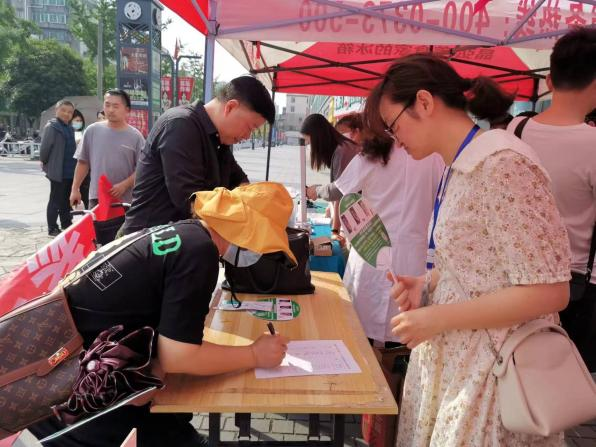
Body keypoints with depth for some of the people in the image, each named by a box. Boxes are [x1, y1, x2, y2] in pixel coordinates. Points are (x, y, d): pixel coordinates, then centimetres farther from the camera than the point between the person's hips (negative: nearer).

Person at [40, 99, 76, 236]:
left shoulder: (70, 128, 16)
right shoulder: (51, 126, -9)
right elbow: (44, 147, -13)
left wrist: (74, 166, 14)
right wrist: (45, 163, -3)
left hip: (70, 172, 8)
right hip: (57, 171, -8)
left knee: (66, 201, 15)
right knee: (55, 201, -1)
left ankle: (66, 226, 24)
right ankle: (52, 228, 7)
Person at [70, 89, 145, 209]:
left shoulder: (135, 136, -3)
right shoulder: (92, 131, 3)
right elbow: (83, 162, 8)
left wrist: (124, 185, -15)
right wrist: (75, 189, 7)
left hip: (125, 200, -1)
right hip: (97, 197, 2)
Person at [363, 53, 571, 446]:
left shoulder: (502, 164, -20)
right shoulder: (460, 168, 7)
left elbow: (548, 291, -23)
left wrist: (438, 318, -20)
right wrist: (426, 284, 0)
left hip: (491, 367, -8)